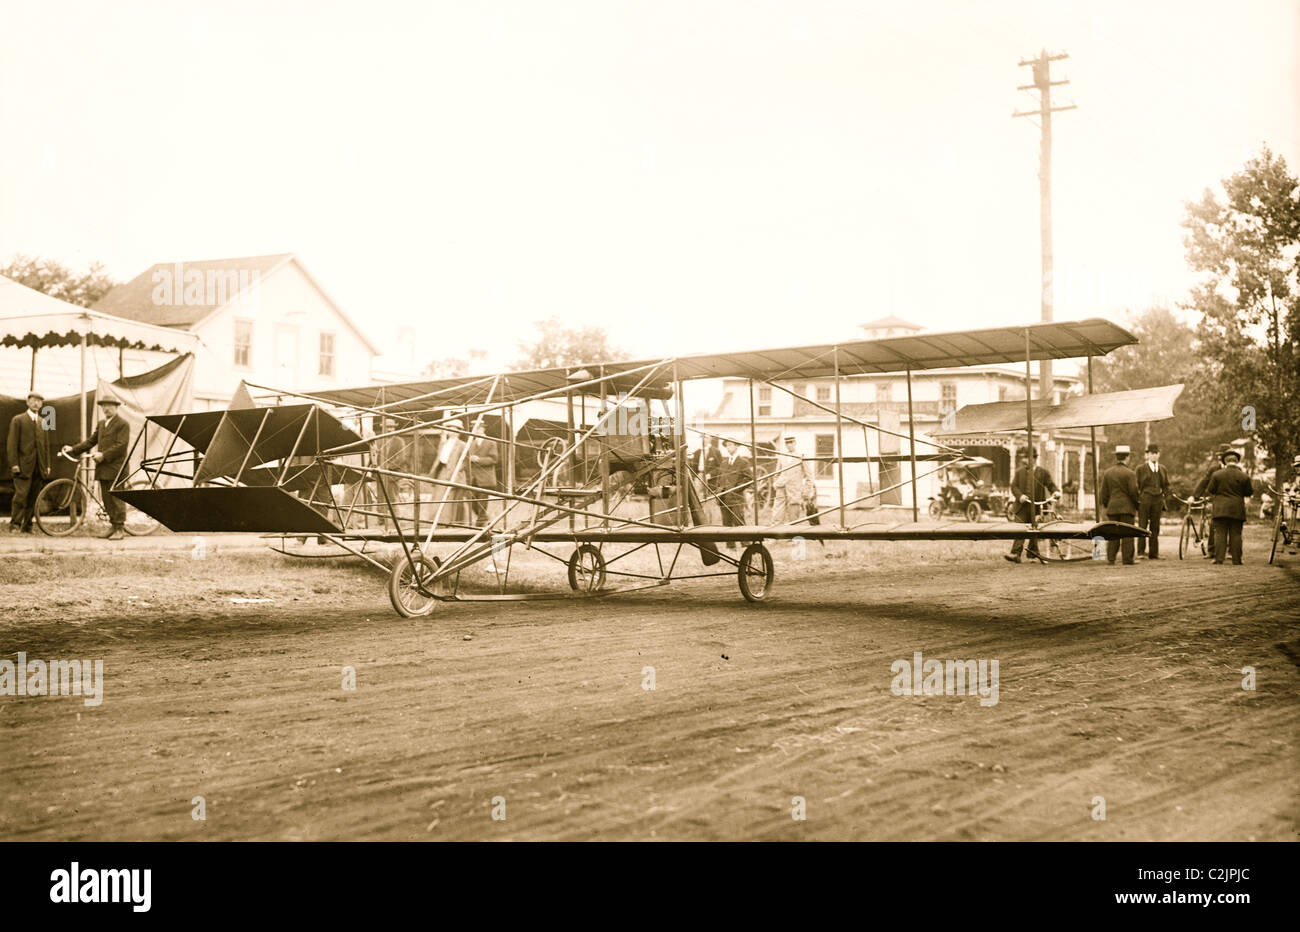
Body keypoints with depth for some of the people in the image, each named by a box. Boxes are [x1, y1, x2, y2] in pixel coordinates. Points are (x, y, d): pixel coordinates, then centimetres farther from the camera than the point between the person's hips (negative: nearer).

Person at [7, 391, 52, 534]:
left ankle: (27, 526, 7)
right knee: (21, 495, -13)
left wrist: (47, 465, 11)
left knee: (33, 498, 3)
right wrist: (14, 463, -11)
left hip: (39, 467, 5)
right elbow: (12, 443, -2)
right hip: (23, 466, -4)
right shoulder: (18, 420, 4)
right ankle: (14, 525, -8)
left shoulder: (43, 423, 19)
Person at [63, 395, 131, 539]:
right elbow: (91, 441, 19)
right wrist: (73, 449, 9)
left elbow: (121, 445, -15)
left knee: (117, 499, -6)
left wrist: (103, 455, -21)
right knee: (106, 499, 10)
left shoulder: (123, 424, -6)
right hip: (102, 469, 8)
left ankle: (120, 529, -2)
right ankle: (113, 525, 18)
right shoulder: (101, 424, 19)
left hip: (115, 468, -8)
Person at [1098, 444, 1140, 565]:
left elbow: (1103, 492, 9)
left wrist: (1105, 505, 20)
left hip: (1112, 507, 4)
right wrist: (1137, 505, 4)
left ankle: (1110, 558, 4)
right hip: (1127, 507, -4)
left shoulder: (1107, 473, 6)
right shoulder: (1130, 474, -8)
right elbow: (1133, 492, -10)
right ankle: (1127, 559, 0)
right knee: (1127, 533, 0)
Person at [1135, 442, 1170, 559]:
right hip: (1144, 500, -3)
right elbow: (1137, 486, 4)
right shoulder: (1141, 469, 5)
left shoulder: (1163, 470, 15)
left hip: (1158, 501, 3)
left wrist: (1163, 495, 5)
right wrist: (1138, 500, -3)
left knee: (1155, 527, 4)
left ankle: (1154, 553, 7)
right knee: (1142, 526, -7)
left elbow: (1166, 486, 20)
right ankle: (1141, 552, -6)